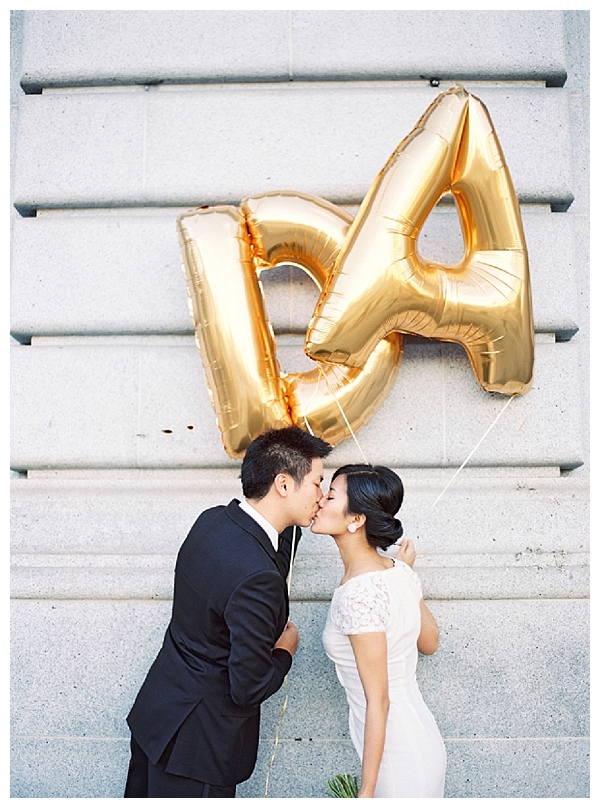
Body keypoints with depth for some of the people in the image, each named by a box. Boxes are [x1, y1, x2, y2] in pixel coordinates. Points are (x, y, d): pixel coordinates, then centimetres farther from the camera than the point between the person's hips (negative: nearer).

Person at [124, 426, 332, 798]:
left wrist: (295, 521, 4)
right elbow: (249, 689, -25)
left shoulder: (214, 519, -7)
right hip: (196, 741, -8)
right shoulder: (256, 577, -33)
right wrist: (285, 651, -7)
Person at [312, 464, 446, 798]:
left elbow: (378, 701, -22)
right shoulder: (400, 571, -4)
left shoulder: (359, 594, -27)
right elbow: (430, 642, 12)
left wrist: (367, 790, -14)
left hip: (397, 759, -8)